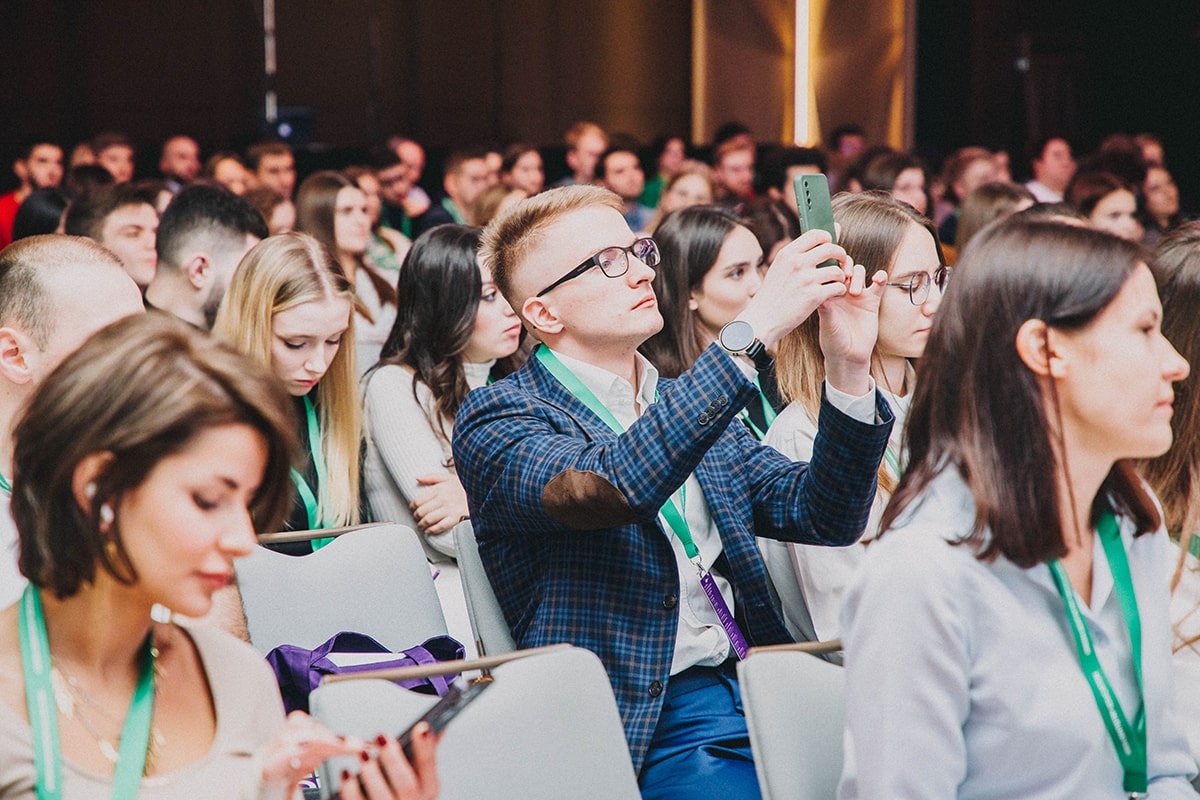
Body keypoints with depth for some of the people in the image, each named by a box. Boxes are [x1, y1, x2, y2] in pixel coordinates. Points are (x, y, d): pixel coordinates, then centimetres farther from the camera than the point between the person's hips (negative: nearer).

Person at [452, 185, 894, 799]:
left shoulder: (688, 403, 18)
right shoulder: (498, 419, -3)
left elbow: (823, 515, 10)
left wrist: (849, 367, -6)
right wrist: (752, 330, -25)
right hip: (642, 722, -6)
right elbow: (606, 487, -25)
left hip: (755, 685, 7)